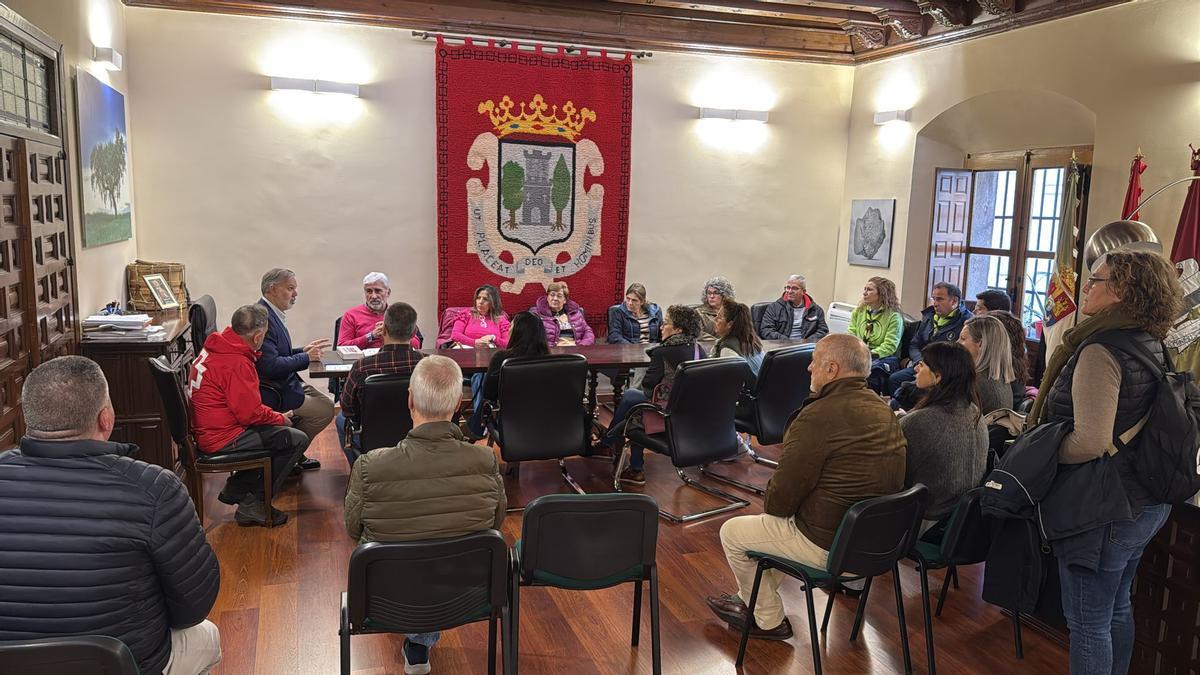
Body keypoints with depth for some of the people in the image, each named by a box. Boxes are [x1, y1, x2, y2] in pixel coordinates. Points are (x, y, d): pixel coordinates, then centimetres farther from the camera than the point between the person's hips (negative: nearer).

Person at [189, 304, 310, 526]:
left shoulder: (213, 350, 7)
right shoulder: (237, 364, -24)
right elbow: (251, 414, -21)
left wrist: (275, 415, 11)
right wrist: (280, 418, -3)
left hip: (207, 430, 10)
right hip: (223, 438, -10)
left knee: (278, 433, 20)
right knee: (298, 439, -10)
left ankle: (235, 489, 19)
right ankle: (253, 505, -2)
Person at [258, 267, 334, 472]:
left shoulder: (272, 314, 11)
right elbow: (270, 365, -28)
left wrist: (303, 350, 6)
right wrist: (306, 358, -17)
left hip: (284, 383, 11)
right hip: (270, 391, -11)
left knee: (326, 403, 13)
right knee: (324, 411, -10)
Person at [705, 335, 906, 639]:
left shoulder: (820, 416, -24)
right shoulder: (881, 409, 5)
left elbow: (783, 494, -19)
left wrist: (769, 507, 5)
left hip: (829, 546, -9)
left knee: (732, 532, 10)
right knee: (774, 522, 30)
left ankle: (769, 620, 24)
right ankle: (751, 601, 39)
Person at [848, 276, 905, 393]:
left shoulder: (894, 317, 1)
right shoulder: (858, 312, 18)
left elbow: (890, 346, -8)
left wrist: (871, 355, -20)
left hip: (884, 357, -4)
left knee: (874, 367, -38)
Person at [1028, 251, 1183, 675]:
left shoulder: (1100, 351, -24)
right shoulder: (1151, 347, 5)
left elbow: (1091, 441, -31)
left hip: (1102, 509, -9)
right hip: (1143, 505, 9)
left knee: (1088, 624, 6)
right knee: (1117, 609, 24)